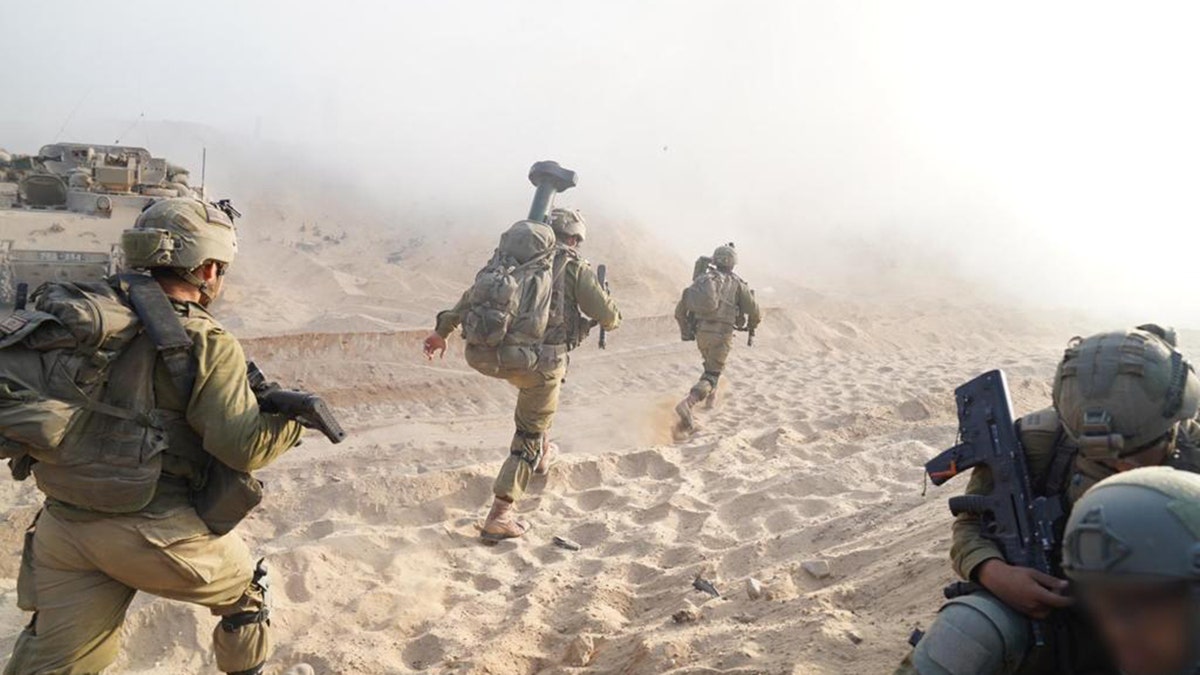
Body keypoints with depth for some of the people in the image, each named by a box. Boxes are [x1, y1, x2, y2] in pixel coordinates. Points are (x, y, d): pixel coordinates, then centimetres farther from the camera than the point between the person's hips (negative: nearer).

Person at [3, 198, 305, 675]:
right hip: (155, 532, -5)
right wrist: (297, 417, 0)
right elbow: (243, 445, -16)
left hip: (64, 523, 6)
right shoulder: (207, 343, -12)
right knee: (246, 594, 22)